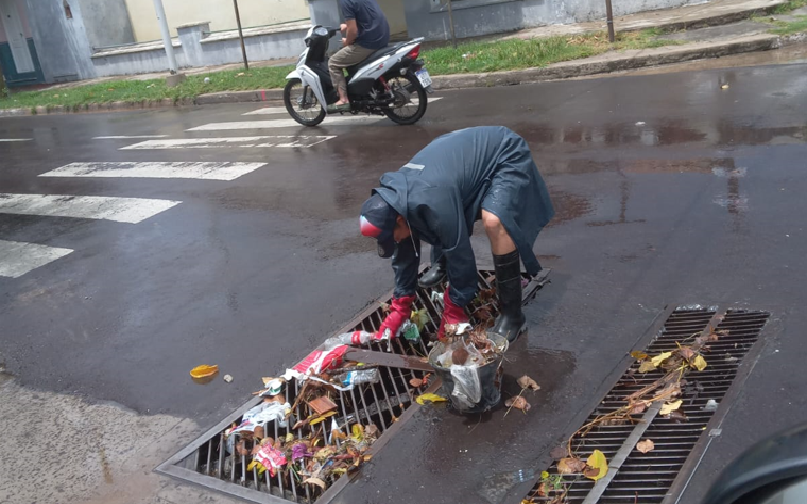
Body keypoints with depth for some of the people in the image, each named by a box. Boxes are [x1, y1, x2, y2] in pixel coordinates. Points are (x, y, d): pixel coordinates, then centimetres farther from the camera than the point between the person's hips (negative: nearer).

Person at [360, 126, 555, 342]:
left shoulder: (433, 201, -37)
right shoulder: (395, 195, -9)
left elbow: (460, 253, -28)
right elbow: (405, 251, 1)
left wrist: (454, 311, -15)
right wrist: (400, 307, 5)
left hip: (506, 156, -9)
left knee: (494, 222, -32)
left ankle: (511, 314, -22)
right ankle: (440, 264, 38)